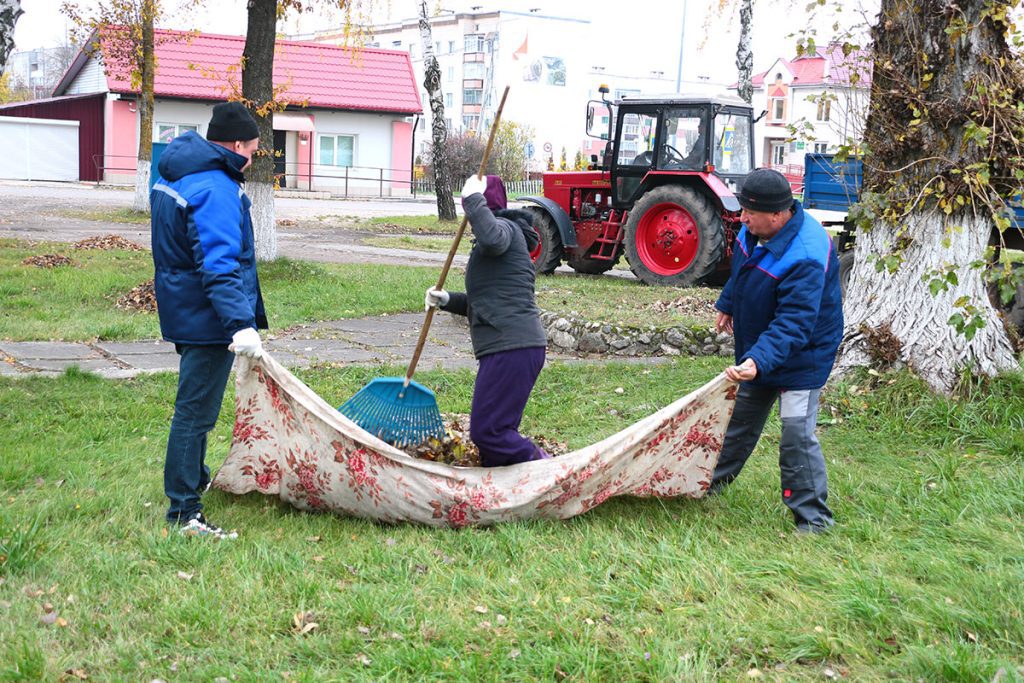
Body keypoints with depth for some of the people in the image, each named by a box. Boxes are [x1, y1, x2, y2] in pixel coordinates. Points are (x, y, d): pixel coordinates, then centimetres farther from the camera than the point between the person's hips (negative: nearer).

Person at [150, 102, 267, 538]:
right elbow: (220, 265, -31)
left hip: (182, 310, 10)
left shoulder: (171, 175, 12)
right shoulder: (215, 190, -22)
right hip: (207, 318, -10)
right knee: (195, 411, -5)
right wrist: (241, 323, -37)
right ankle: (184, 513, 2)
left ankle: (195, 481, 42)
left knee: (195, 404, 25)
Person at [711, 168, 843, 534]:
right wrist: (727, 305, 24)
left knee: (797, 435, -10)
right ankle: (714, 479, 43)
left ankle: (813, 517, 4)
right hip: (757, 349, 9)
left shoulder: (805, 259, -36)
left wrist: (759, 361, -51)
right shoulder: (756, 229, -9)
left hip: (799, 357, -9)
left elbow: (793, 324, -40)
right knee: (741, 418, 24)